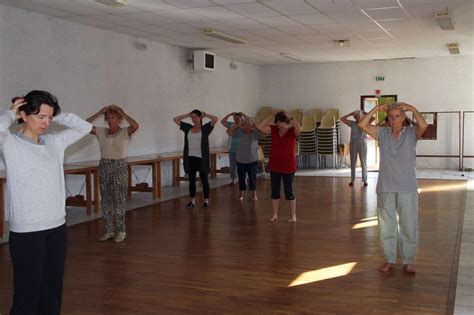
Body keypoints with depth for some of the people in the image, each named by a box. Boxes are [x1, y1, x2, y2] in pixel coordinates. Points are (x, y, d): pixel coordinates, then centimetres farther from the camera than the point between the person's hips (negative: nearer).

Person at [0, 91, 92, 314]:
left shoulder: (54, 142, 9)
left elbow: (85, 127, 17)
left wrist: (56, 115, 6)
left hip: (57, 228, 6)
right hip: (26, 232, -6)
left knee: (53, 290, 14)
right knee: (27, 293, 1)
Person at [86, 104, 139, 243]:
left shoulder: (125, 132, -6)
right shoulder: (101, 132, 5)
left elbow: (135, 125, -27)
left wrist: (122, 113, -16)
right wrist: (99, 113, -5)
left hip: (119, 167, -4)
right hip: (104, 167, 4)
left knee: (119, 200, -2)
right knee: (105, 200, 8)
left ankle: (121, 231, 9)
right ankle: (109, 230, 19)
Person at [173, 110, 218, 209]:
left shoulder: (205, 128, -2)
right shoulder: (188, 128, 9)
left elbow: (215, 119, -14)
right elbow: (175, 119, 13)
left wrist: (205, 114, -1)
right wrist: (187, 115, 9)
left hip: (202, 158, -4)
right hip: (190, 158, 4)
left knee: (204, 180, 6)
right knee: (191, 180, 8)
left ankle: (206, 201, 15)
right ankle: (192, 201, 15)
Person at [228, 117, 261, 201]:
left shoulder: (256, 132, -5)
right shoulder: (240, 131, -1)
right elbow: (229, 132, -1)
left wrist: (255, 127, -16)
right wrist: (236, 124, -8)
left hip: (252, 160, -2)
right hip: (240, 160, 2)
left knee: (252, 177, 5)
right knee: (241, 178, 9)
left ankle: (254, 195, 18)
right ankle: (242, 194, 22)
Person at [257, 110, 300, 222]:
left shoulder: (292, 131, -9)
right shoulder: (273, 130, 3)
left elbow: (299, 128, -31)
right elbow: (260, 127, -7)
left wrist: (289, 117, -21)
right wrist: (271, 116, -9)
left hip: (288, 166, -4)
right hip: (274, 165, 4)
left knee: (288, 191, 3)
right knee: (274, 191, 9)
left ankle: (293, 215, 14)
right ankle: (275, 215, 20)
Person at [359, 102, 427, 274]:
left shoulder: (411, 133, 0)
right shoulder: (382, 133, 5)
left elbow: (423, 125, -21)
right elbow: (363, 125, -7)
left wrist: (412, 109, -16)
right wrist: (376, 109, -9)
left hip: (407, 188, -2)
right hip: (386, 187, 2)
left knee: (408, 225, 6)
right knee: (386, 225, 10)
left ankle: (408, 261, 20)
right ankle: (389, 260, 23)